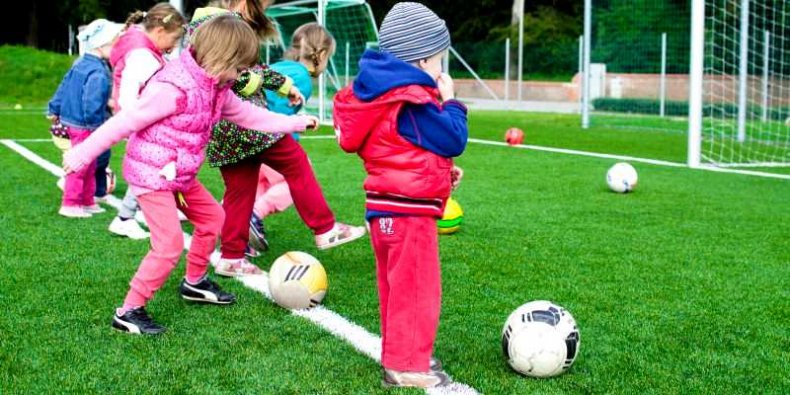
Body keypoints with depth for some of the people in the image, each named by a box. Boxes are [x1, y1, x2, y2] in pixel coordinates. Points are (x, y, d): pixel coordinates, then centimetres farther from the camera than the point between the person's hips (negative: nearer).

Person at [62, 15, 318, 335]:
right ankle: (129, 312, -3)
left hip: (181, 175, 10)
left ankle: (195, 283, 40)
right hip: (151, 174, -10)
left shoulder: (216, 89, 3)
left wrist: (296, 123, 21)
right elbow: (125, 121, -23)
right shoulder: (174, 88, -27)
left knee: (212, 217, 21)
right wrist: (84, 153, -19)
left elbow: (250, 116, 17)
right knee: (170, 244, -14)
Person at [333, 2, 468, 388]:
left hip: (386, 206, 10)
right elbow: (453, 140, -15)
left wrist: (441, 170, 16)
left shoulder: (385, 93, 13)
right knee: (417, 290, -2)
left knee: (398, 288, 19)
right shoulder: (413, 101, -19)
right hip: (408, 210, -10)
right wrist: (450, 101, -1)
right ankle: (408, 367, 4)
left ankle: (400, 355, 30)